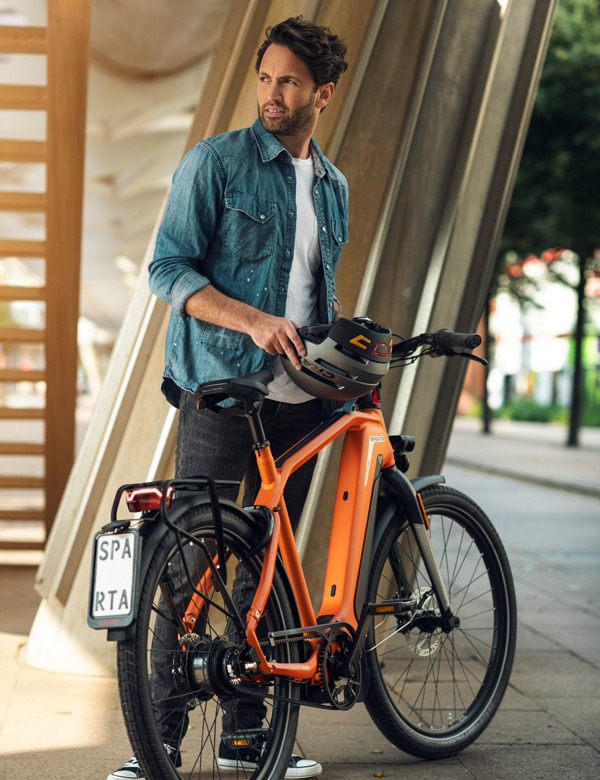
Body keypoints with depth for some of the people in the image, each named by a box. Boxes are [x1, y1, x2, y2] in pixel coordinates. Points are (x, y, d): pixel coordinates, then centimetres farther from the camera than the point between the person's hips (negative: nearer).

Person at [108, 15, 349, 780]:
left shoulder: (332, 185, 15)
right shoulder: (216, 161, -2)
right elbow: (169, 269, -9)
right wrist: (252, 320, -21)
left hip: (297, 399, 5)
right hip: (219, 387, -5)